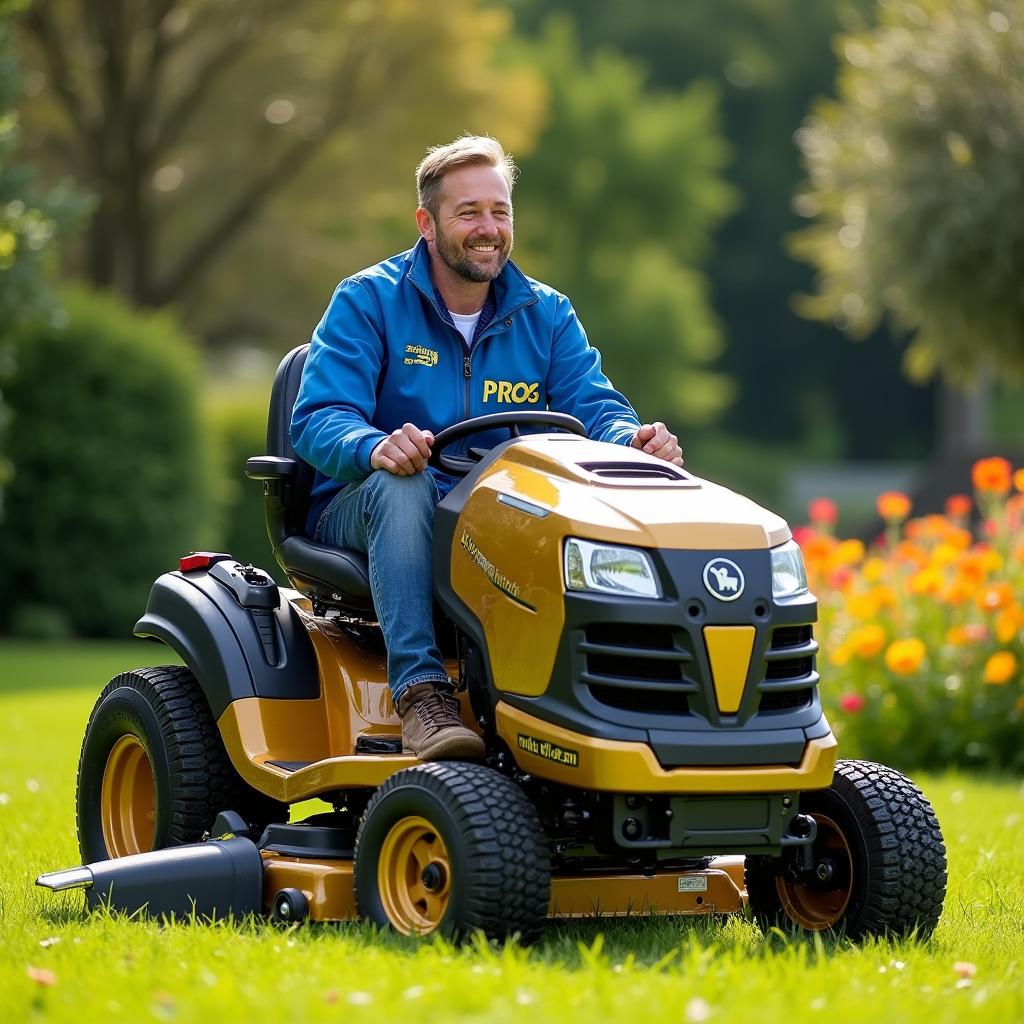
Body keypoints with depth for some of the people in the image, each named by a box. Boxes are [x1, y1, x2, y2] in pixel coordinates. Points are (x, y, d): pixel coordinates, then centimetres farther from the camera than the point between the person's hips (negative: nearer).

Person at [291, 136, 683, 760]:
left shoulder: (545, 315, 9)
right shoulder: (367, 302, -4)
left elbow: (593, 406, -3)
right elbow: (317, 423, -15)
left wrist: (633, 439, -29)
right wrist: (377, 447, -39)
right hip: (364, 516, -2)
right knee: (401, 480, -37)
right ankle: (421, 692, -42)